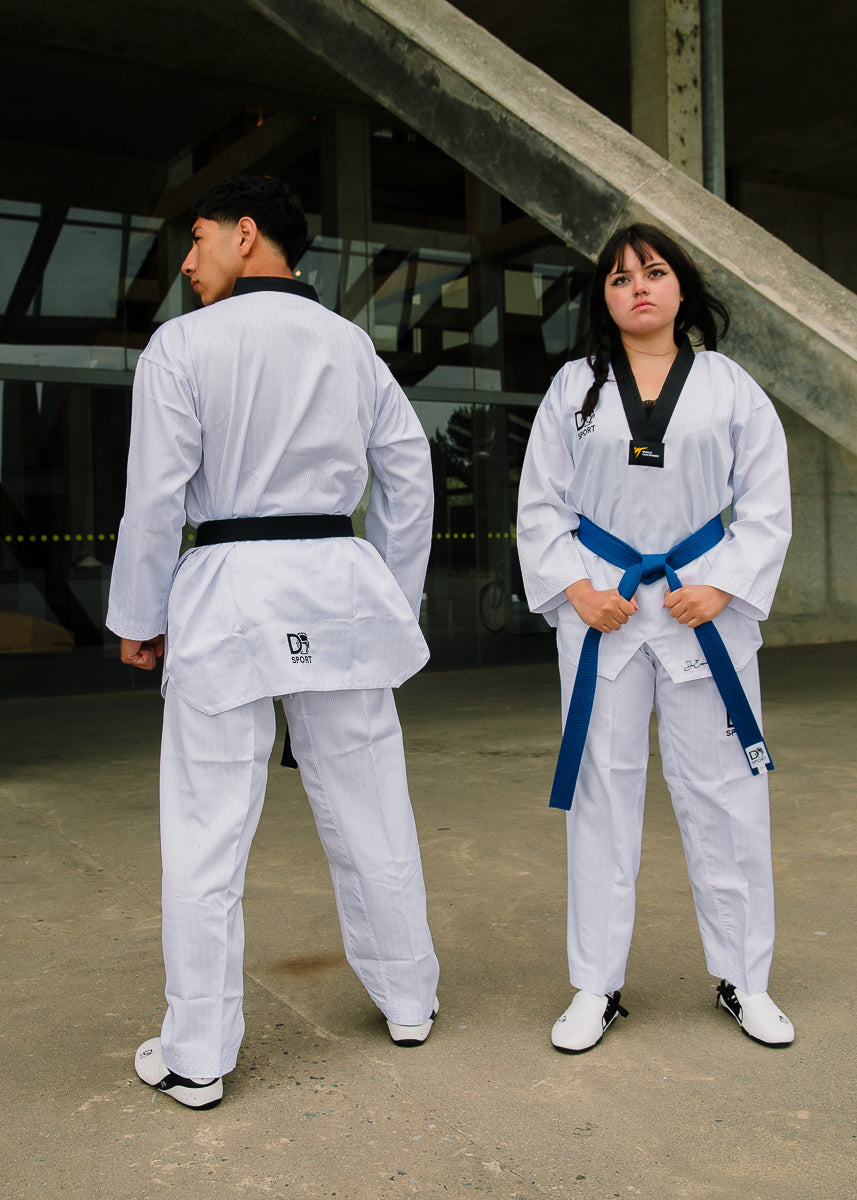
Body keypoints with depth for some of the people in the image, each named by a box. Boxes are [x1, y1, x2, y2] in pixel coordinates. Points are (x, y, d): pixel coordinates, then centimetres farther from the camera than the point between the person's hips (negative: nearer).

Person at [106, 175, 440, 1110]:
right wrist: (394, 600, 18)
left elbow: (156, 496, -7)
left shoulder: (183, 345, -4)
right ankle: (407, 999, 31)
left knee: (205, 832, 4)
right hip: (338, 582, 5)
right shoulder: (351, 344, 10)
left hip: (227, 593, -4)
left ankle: (196, 1055, 15)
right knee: (368, 809, 15)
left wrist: (138, 618, 4)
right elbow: (408, 475, 10)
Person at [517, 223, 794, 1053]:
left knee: (723, 791, 5)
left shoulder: (730, 387, 6)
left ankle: (744, 981, 24)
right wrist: (578, 590, -7)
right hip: (601, 607, 1)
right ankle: (596, 988, 18)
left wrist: (721, 588, -9)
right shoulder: (574, 388, 7)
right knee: (601, 791, 5)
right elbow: (540, 505, 6)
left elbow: (766, 505, 5)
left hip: (705, 606, 0)